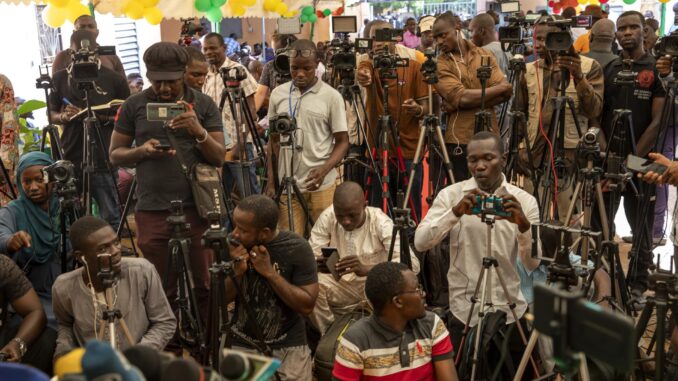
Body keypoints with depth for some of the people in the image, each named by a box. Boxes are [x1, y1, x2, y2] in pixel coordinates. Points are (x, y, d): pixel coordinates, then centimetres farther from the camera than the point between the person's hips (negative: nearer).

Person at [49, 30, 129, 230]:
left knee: (110, 218, 1)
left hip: (103, 160, -3)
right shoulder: (60, 79, 9)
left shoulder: (113, 80, 0)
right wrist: (64, 117, -6)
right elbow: (52, 114, 17)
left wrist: (102, 117, -13)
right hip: (70, 158, 3)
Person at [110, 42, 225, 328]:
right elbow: (115, 154, 10)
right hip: (152, 211, 1)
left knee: (202, 286, 3)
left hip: (196, 208, 0)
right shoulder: (134, 105, 6)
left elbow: (219, 157, 3)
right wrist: (142, 150, -11)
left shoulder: (204, 104, 5)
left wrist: (199, 132, -16)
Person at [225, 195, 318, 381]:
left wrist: (270, 272, -24)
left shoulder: (297, 248, -15)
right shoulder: (232, 244, -7)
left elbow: (307, 306, -16)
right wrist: (237, 271, -21)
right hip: (241, 343, 2)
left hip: (288, 344, -1)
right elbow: (221, 299, -2)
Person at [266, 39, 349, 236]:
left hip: (322, 186, -2)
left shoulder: (332, 96, -3)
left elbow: (342, 142, 0)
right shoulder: (278, 94, 6)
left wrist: (324, 170, -18)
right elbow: (274, 141, 13)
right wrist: (271, 182, 6)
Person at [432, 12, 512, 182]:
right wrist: (501, 87, -9)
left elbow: (505, 94, -4)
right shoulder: (440, 65, -3)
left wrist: (457, 104, -15)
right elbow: (462, 97, -17)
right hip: (460, 140, -3)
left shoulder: (485, 55, 8)